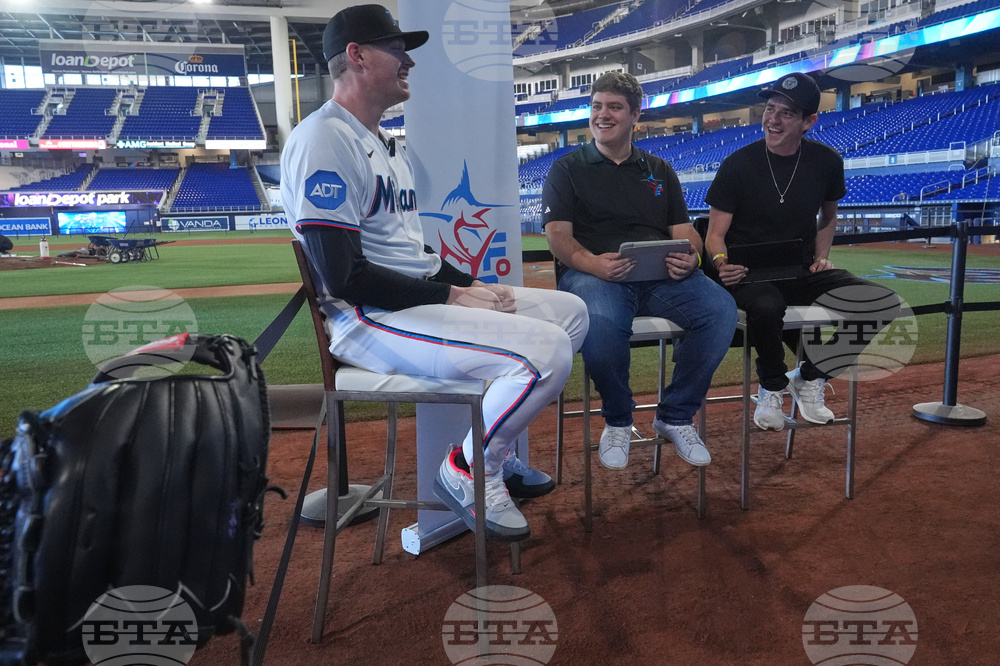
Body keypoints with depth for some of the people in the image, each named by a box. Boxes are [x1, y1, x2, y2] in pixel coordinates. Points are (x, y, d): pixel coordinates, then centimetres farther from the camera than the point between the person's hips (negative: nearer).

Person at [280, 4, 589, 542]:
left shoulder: (386, 145, 21)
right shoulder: (322, 140, -13)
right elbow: (344, 276, -22)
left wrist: (470, 284, 7)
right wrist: (451, 297, -16)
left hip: (425, 295, 10)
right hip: (368, 319, -10)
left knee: (569, 311, 9)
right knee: (548, 350, -24)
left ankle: (493, 448, 13)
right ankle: (467, 471, -1)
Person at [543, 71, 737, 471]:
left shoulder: (659, 171, 25)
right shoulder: (567, 169, 14)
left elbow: (684, 230, 17)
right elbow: (558, 236, 1)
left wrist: (690, 256, -9)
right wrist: (593, 263, -21)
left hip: (661, 274, 4)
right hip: (593, 272, -3)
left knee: (721, 308, -26)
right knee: (601, 323, -39)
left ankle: (675, 417, -6)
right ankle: (617, 422, -8)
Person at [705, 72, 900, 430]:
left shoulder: (827, 162, 2)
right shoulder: (737, 164, -8)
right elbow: (716, 233, -7)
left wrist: (821, 256, 3)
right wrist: (721, 262, -29)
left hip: (802, 271, 4)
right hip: (749, 275, -4)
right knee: (766, 306, -40)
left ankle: (810, 377, 3)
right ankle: (773, 387, -6)